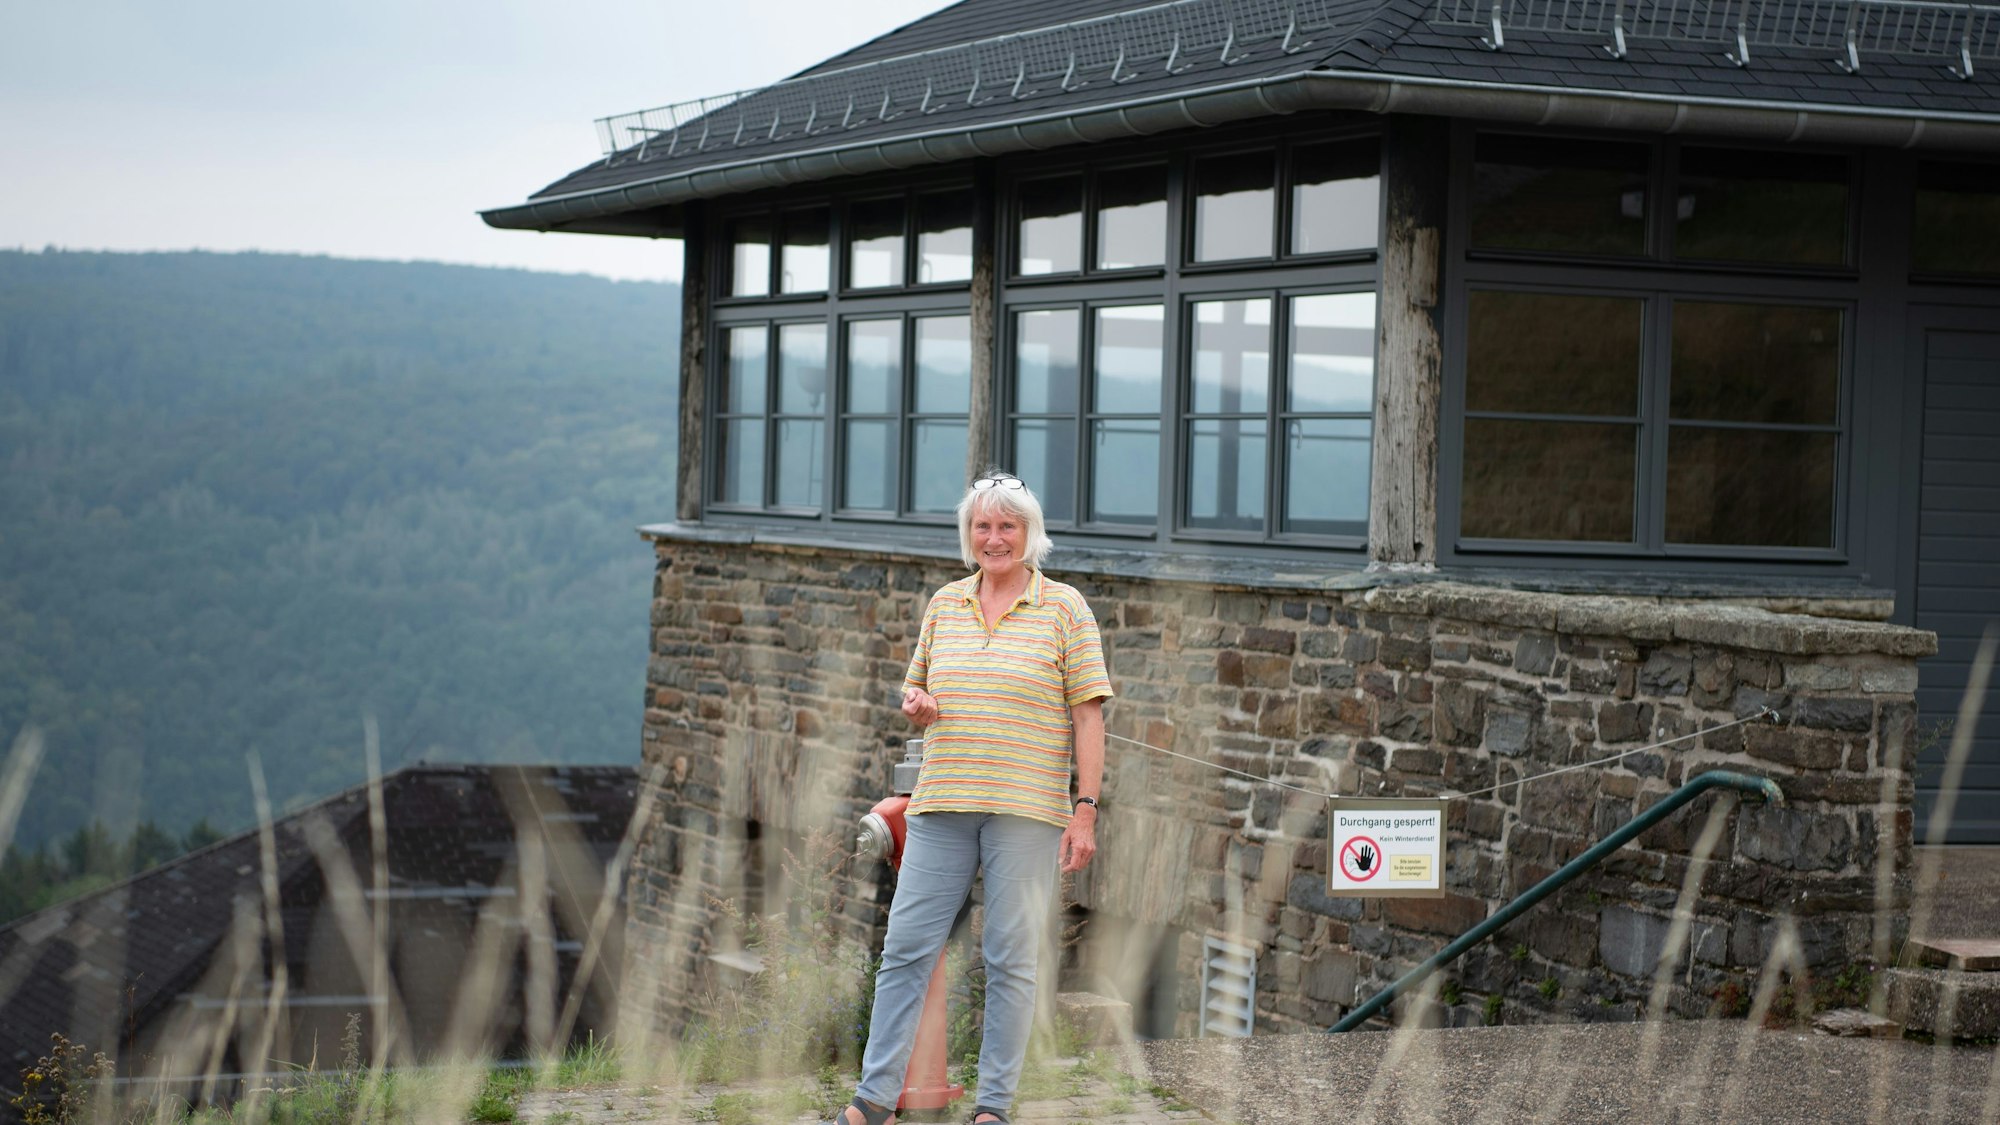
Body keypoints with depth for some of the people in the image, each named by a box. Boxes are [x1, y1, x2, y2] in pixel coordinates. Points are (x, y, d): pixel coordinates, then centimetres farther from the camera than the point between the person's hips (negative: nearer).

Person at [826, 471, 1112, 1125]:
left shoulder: (1064, 607, 2)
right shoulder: (944, 604, 14)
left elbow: (1087, 714, 0)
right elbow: (917, 687, 25)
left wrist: (1086, 809, -7)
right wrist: (915, 704, -1)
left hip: (1027, 811, -3)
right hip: (941, 803, 4)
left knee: (1011, 960, 0)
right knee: (905, 948, 0)